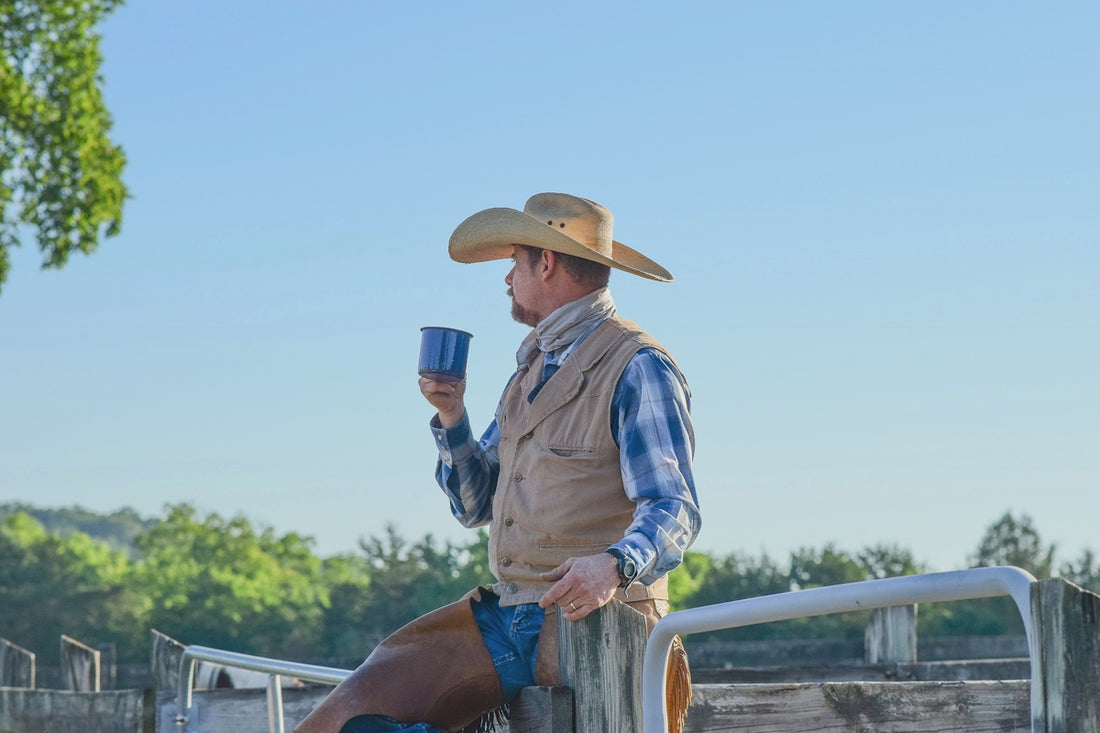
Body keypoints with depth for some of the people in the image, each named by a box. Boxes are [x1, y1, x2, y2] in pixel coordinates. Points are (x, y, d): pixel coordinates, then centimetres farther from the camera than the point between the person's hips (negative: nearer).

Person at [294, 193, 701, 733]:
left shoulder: (636, 367, -7)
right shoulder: (532, 368, 20)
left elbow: (675, 510, -16)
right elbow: (474, 507, 21)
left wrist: (615, 565, -35)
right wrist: (451, 416, 6)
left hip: (592, 623, -8)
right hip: (507, 615, 8)